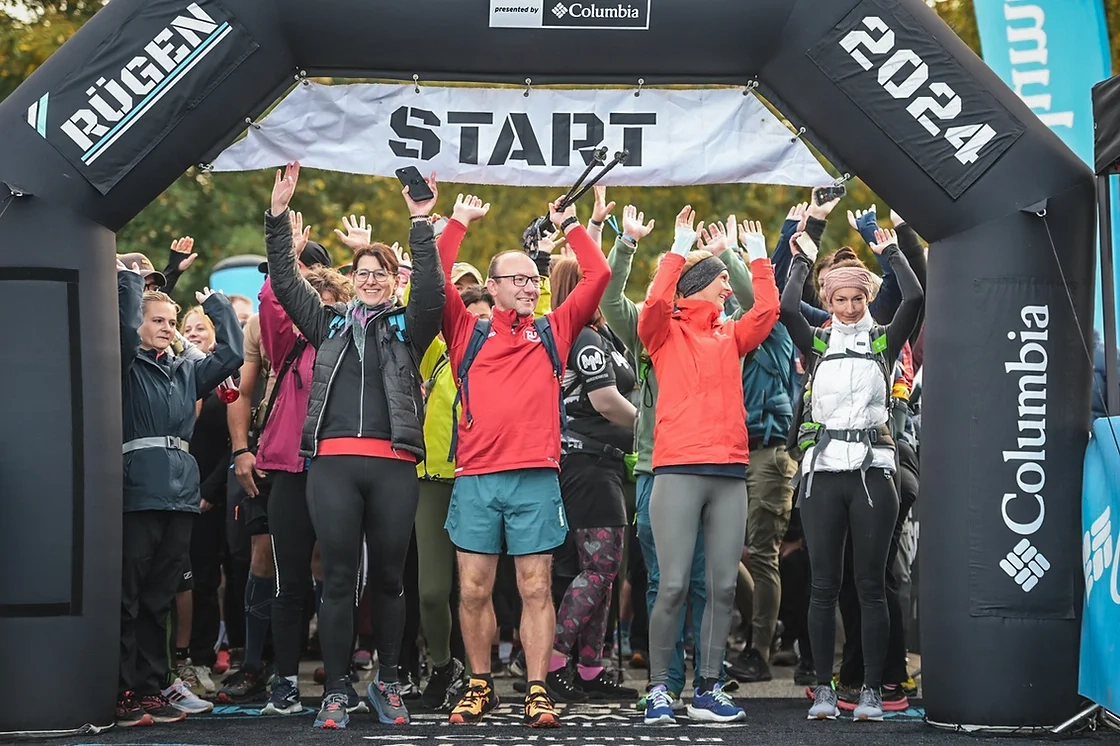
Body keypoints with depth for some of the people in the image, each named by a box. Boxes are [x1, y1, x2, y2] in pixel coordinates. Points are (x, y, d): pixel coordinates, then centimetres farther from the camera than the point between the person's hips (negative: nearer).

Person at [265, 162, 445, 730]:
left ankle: (387, 682, 17)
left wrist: (421, 227, -14)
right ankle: (337, 690, 4)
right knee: (338, 579, 0)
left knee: (388, 578, 6)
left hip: (393, 465, -1)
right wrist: (278, 218, 4)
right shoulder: (329, 323, 17)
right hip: (333, 463, 1)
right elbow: (285, 282, 12)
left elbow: (431, 292, -6)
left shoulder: (409, 326, 12)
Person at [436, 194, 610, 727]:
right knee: (474, 590, 4)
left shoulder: (553, 332, 12)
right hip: (476, 478, 0)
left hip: (536, 478, 0)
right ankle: (480, 686, 17)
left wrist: (570, 226, 15)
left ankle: (537, 692, 4)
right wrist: (459, 222, 8)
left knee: (536, 589, 1)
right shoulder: (469, 331, 11)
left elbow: (598, 276, 10)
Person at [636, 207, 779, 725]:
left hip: (729, 473, 5)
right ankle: (658, 689, 1)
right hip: (678, 469, -5)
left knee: (724, 586, 3)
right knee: (674, 585, -9)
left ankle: (708, 690, 10)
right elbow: (656, 302, -12)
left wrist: (759, 258, 13)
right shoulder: (666, 332, 7)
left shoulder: (730, 337, 20)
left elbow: (767, 311, 9)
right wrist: (679, 249, -7)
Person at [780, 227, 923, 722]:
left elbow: (914, 298, -6)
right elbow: (786, 309, -8)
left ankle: (872, 690, 4)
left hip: (872, 472, -1)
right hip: (822, 473, 1)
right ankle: (823, 689, 7)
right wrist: (802, 261, 5)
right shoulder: (816, 344, 10)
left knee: (871, 585, 0)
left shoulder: (883, 342, 9)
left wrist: (891, 252, 6)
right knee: (824, 585, 2)